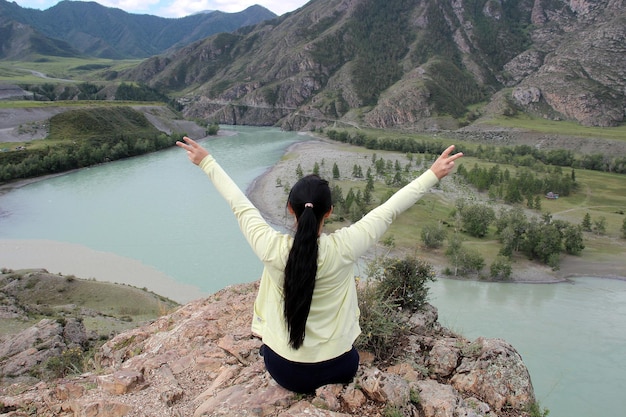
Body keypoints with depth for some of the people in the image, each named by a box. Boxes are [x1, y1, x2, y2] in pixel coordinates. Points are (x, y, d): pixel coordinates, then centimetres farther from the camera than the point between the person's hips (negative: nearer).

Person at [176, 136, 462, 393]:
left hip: (283, 370, 0)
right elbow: (390, 210, -16)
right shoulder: (342, 249, -25)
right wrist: (433, 174, -4)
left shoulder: (272, 248, -24)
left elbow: (240, 205, -10)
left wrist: (207, 162, 4)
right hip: (337, 370, 0)